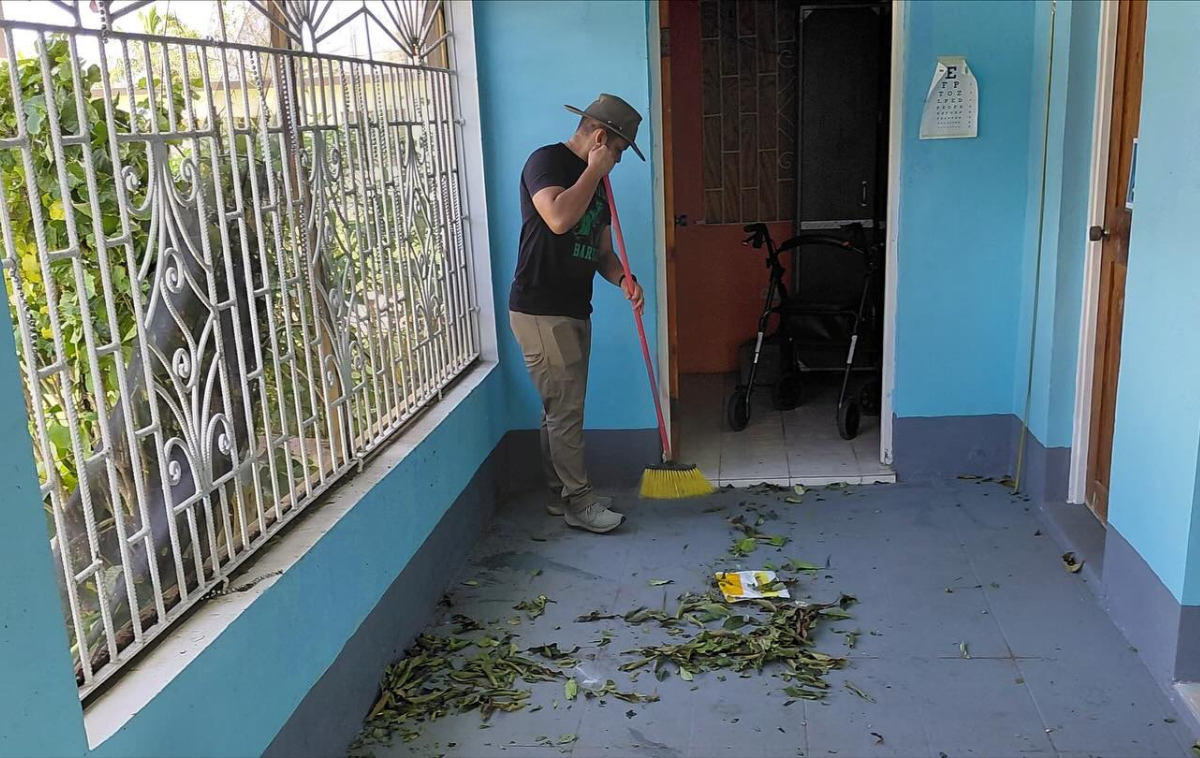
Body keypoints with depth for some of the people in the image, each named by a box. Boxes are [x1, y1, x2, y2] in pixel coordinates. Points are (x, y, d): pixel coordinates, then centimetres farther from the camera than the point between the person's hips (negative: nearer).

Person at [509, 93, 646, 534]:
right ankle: (578, 501, 6)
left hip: (574, 311, 9)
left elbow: (601, 249, 20)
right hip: (540, 312, -9)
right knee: (565, 409, -4)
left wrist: (622, 279, -1)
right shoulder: (546, 161, -11)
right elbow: (559, 218, -30)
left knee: (561, 409, 14)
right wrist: (593, 169, -16)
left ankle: (561, 494, 24)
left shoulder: (594, 181, 17)